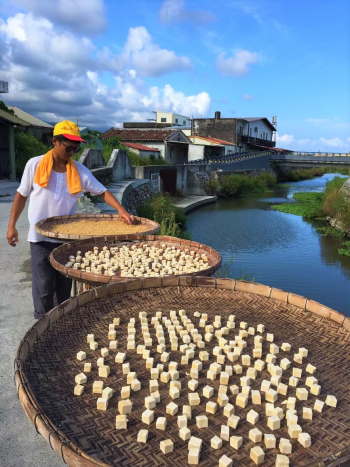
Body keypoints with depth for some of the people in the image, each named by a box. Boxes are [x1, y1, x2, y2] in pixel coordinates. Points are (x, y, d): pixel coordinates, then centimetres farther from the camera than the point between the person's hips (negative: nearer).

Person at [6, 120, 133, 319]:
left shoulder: (80, 170, -3)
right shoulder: (35, 165, -6)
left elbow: (103, 192, -1)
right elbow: (21, 195, 3)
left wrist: (121, 209, -18)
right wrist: (12, 225, 1)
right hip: (41, 237, -2)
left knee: (65, 286, 14)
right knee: (44, 287, 2)